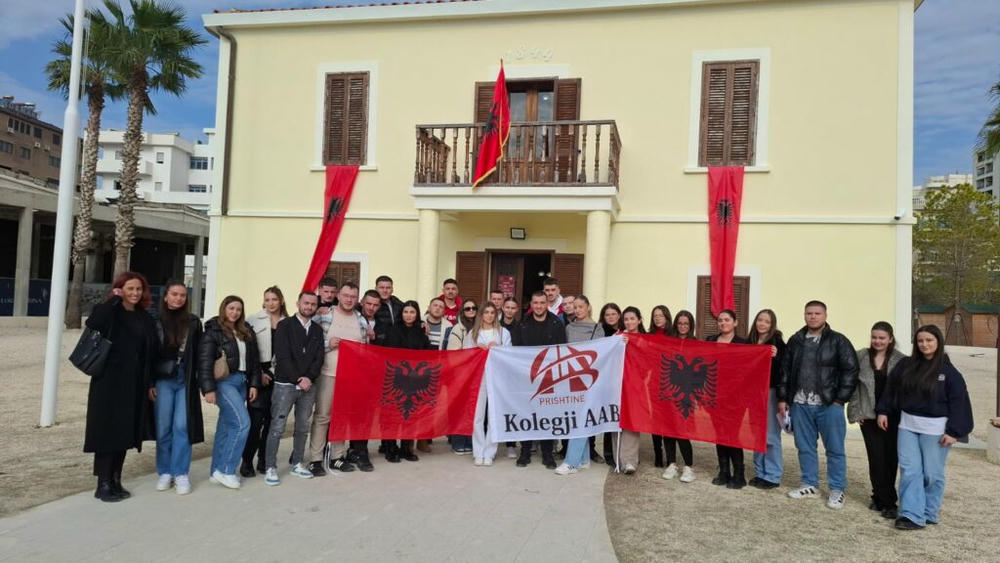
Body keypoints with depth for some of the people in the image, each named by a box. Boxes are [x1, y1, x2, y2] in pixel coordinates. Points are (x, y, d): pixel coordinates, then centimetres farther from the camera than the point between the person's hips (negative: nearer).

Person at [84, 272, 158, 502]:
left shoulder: (145, 318, 10)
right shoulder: (108, 312, -3)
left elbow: (151, 353, 10)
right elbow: (92, 323, -28)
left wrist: (150, 384, 7)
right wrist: (115, 300, -18)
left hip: (134, 384, 5)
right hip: (109, 382, -5)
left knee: (125, 432, 9)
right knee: (107, 431, -2)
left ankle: (116, 480, 20)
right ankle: (103, 484, 6)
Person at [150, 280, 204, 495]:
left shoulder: (193, 322, 4)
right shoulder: (156, 322, 2)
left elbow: (198, 354, 5)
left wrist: (200, 381, 0)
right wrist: (150, 384, -1)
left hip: (185, 381, 0)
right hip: (163, 381, 0)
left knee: (182, 426, -2)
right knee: (163, 428, 5)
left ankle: (180, 473, 7)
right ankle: (165, 472, 17)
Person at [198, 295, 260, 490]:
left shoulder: (246, 332, 12)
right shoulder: (214, 330, -5)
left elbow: (254, 359, 13)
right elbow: (205, 361, -11)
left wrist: (254, 384, 7)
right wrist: (209, 389, -16)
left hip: (241, 381, 6)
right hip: (224, 381, -6)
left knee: (227, 426, 10)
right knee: (243, 423, -14)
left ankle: (217, 470, 19)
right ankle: (225, 470, -3)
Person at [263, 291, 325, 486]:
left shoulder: (317, 330, 11)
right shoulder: (285, 326, -2)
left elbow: (319, 358, 5)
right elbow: (283, 357, -10)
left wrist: (309, 378, -9)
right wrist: (298, 379, -14)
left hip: (308, 385, 4)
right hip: (285, 384, -4)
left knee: (303, 427, 10)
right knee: (277, 427, -4)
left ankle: (297, 463, 21)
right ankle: (270, 467, 5)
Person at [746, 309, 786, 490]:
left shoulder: (777, 342, -6)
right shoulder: (750, 341, 10)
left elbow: (783, 368, -13)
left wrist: (775, 357, -29)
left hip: (770, 392, -5)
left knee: (770, 435, -2)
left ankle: (773, 476, 8)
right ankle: (760, 473, 20)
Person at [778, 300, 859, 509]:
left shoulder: (838, 341, -3)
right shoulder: (795, 340, 10)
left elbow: (851, 370, -7)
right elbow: (785, 370, 12)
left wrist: (840, 399, -11)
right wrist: (783, 398, 7)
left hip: (829, 405, -4)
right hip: (800, 404, 4)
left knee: (835, 448, 3)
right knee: (805, 447, 12)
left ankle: (837, 490, 15)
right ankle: (810, 485, 25)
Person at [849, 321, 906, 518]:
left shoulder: (901, 360, -1)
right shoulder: (861, 357, 2)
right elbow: (853, 385, 4)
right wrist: (856, 411, -1)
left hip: (892, 417, 0)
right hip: (869, 416, 0)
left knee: (890, 459, 4)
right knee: (877, 459, 0)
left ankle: (880, 497, 18)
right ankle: (888, 502, 10)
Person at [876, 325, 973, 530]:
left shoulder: (948, 371, -6)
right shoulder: (906, 365, 5)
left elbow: (958, 403, -7)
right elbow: (891, 389, 13)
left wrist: (953, 431, -11)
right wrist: (883, 411, 9)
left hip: (935, 429, -3)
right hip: (908, 426, 4)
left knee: (932, 474, 6)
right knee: (909, 471, 0)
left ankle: (929, 514, 21)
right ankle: (912, 515, 3)